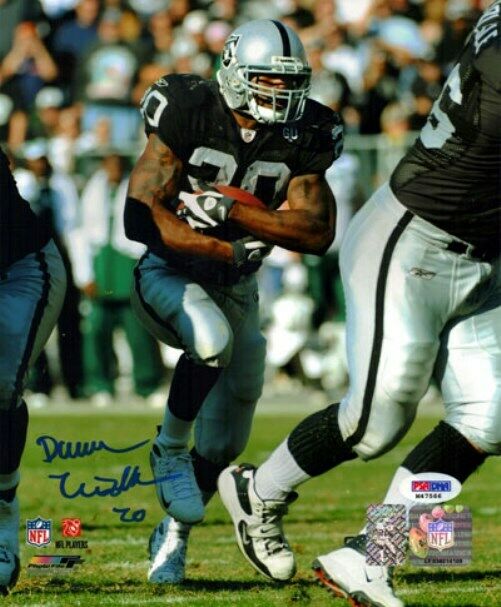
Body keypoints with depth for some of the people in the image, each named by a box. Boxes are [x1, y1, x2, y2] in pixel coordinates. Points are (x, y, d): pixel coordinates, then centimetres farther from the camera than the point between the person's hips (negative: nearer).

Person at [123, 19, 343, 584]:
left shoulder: (301, 139, -8)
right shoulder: (189, 116, -19)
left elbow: (317, 233, -17)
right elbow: (142, 218, -22)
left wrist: (231, 209, -28)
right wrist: (233, 247, -27)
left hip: (234, 287, 5)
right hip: (167, 276, -5)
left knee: (222, 444, 6)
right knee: (211, 338, -38)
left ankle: (173, 536, 30)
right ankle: (168, 450, -14)